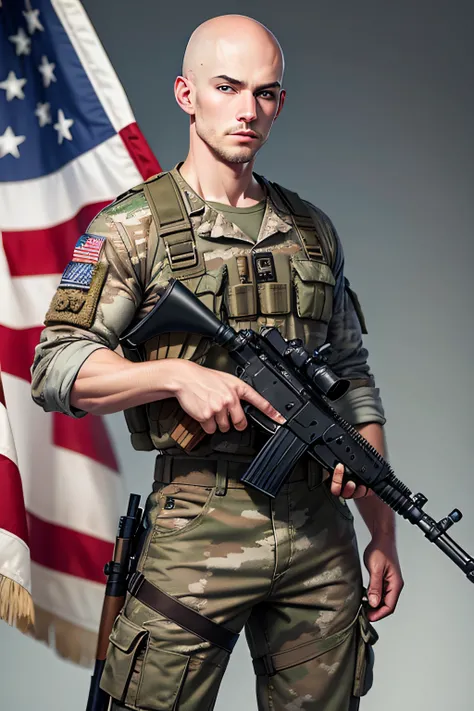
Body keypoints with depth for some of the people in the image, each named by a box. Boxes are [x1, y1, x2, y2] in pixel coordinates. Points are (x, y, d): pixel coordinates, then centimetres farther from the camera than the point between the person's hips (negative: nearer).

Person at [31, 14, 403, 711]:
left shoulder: (313, 229, 13)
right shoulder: (132, 227, 0)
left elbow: (355, 384, 15)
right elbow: (56, 370, -5)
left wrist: (383, 536, 11)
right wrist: (179, 374, -19)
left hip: (322, 529, 4)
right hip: (196, 531, -3)